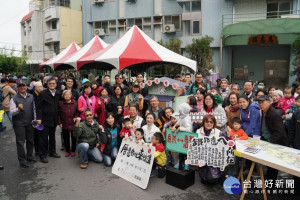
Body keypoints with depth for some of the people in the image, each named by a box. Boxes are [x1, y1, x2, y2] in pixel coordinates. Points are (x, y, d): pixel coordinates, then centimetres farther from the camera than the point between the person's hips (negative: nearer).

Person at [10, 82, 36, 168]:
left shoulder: (31, 96, 7)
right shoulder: (14, 98, -6)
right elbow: (11, 112, -9)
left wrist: (35, 119, 10)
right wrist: (18, 109, -28)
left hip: (30, 122, 4)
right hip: (19, 123, -4)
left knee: (30, 140, 14)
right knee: (20, 142, 0)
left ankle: (29, 156, 31)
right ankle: (22, 160, 10)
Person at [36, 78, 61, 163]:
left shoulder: (58, 94, 7)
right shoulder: (42, 93, -8)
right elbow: (39, 107, -9)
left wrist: (58, 118, 10)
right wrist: (39, 118, -15)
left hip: (54, 120, 5)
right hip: (45, 120, -5)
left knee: (52, 136, 17)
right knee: (43, 138, 3)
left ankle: (52, 152, 31)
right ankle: (42, 155, 13)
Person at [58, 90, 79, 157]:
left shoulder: (75, 103, -1)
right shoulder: (61, 103, 0)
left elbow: (78, 111, 7)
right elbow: (59, 114, 3)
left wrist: (76, 117, -9)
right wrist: (60, 123, 0)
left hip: (73, 124, 0)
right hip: (64, 125, 1)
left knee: (74, 138, 8)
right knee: (66, 138, 10)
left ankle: (73, 150, 23)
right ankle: (67, 151, 24)